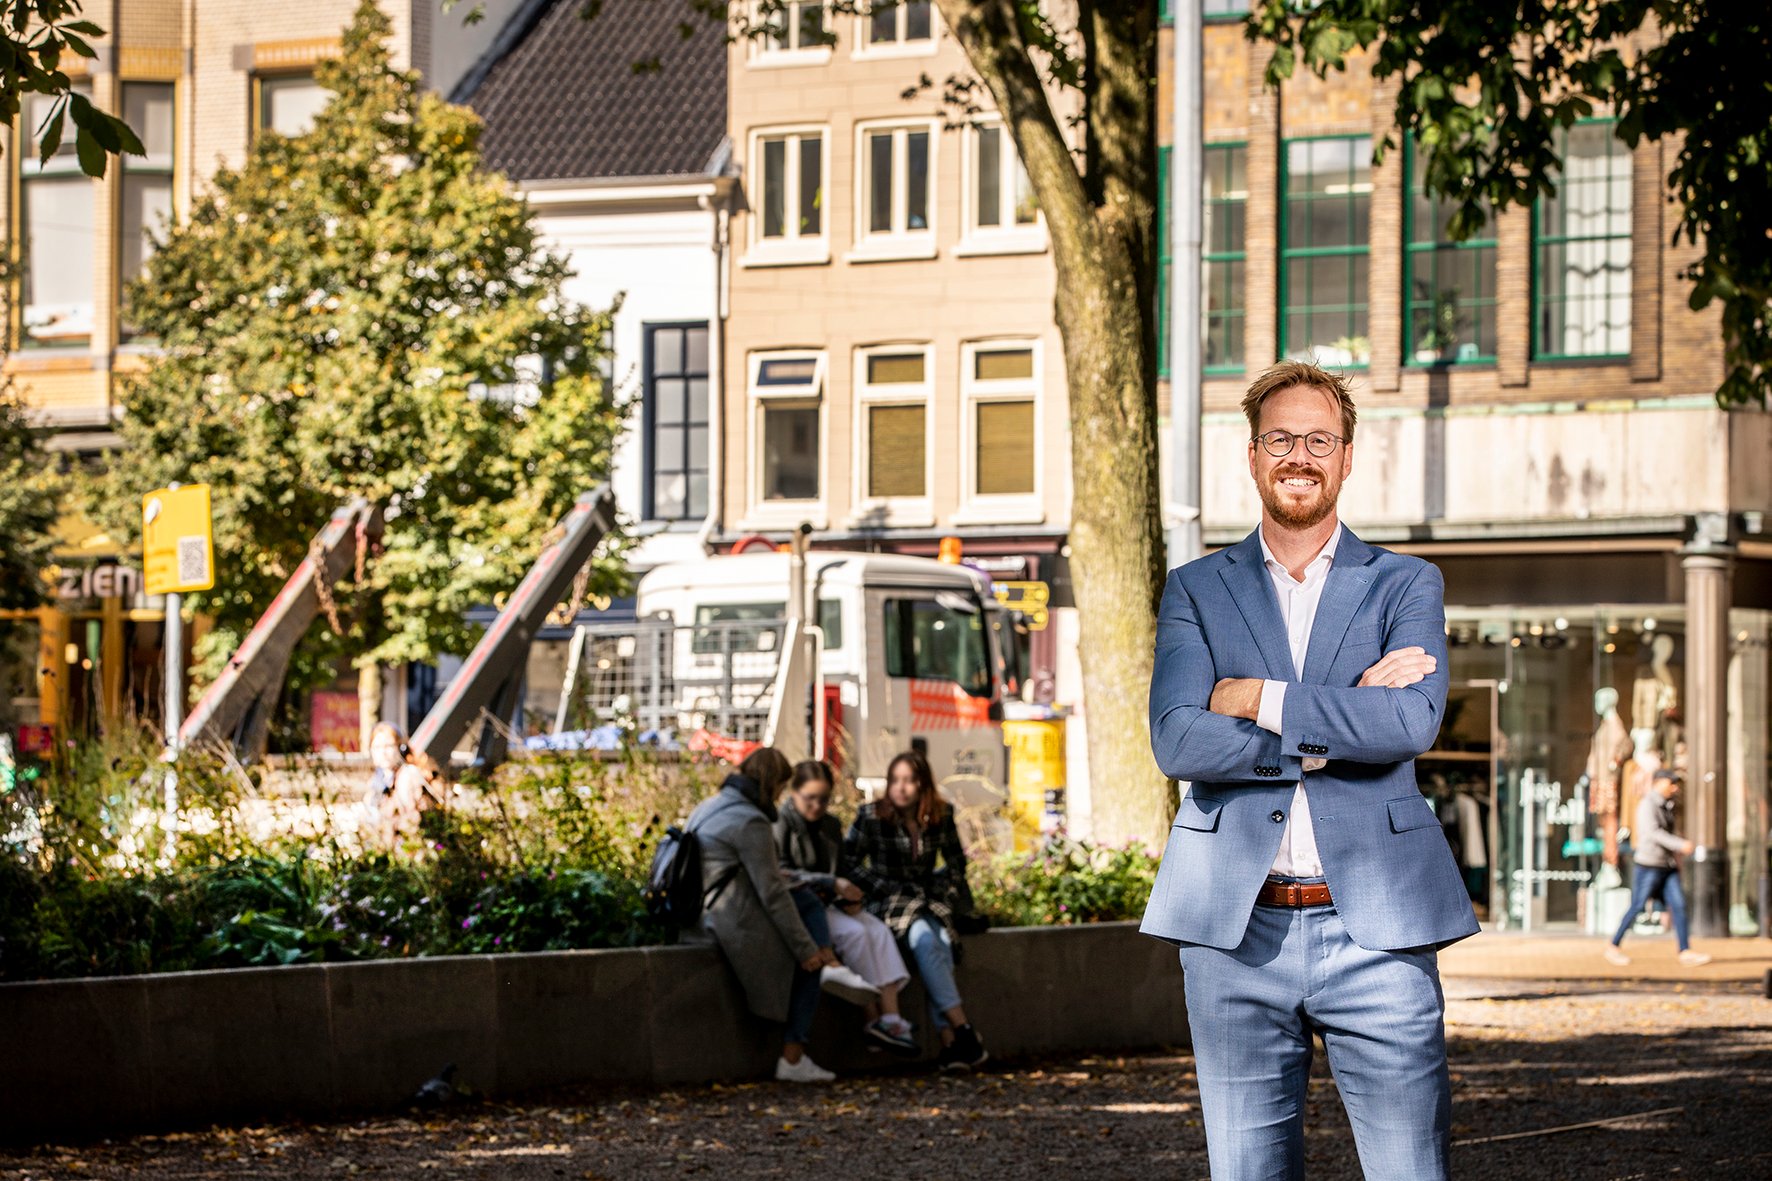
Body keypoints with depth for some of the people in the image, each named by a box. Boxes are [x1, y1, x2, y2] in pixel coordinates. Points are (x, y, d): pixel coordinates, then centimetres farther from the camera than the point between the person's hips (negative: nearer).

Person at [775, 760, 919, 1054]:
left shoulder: (830, 826, 17)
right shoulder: (780, 823, -7)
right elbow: (781, 875, -15)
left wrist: (848, 897, 1)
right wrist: (831, 884, -19)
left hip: (827, 905, 7)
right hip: (796, 906, -7)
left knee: (879, 931, -19)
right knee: (854, 932, -28)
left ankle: (891, 1015, -31)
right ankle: (873, 1017, -24)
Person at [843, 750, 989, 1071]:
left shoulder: (941, 816, 4)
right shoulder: (872, 816, -5)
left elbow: (956, 862, 18)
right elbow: (849, 862, -3)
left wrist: (942, 891, 1)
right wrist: (888, 888, -12)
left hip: (929, 901, 2)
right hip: (888, 905, -2)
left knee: (941, 940, -32)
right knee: (924, 938, -35)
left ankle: (949, 1044, -42)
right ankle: (961, 1030, -42)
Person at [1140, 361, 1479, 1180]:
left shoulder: (1406, 586, 9)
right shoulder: (1196, 590, 10)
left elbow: (1412, 722, -11)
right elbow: (1177, 741, -7)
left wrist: (1260, 700, -8)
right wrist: (1342, 723, -11)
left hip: (1372, 927, -1)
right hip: (1236, 929, 1)